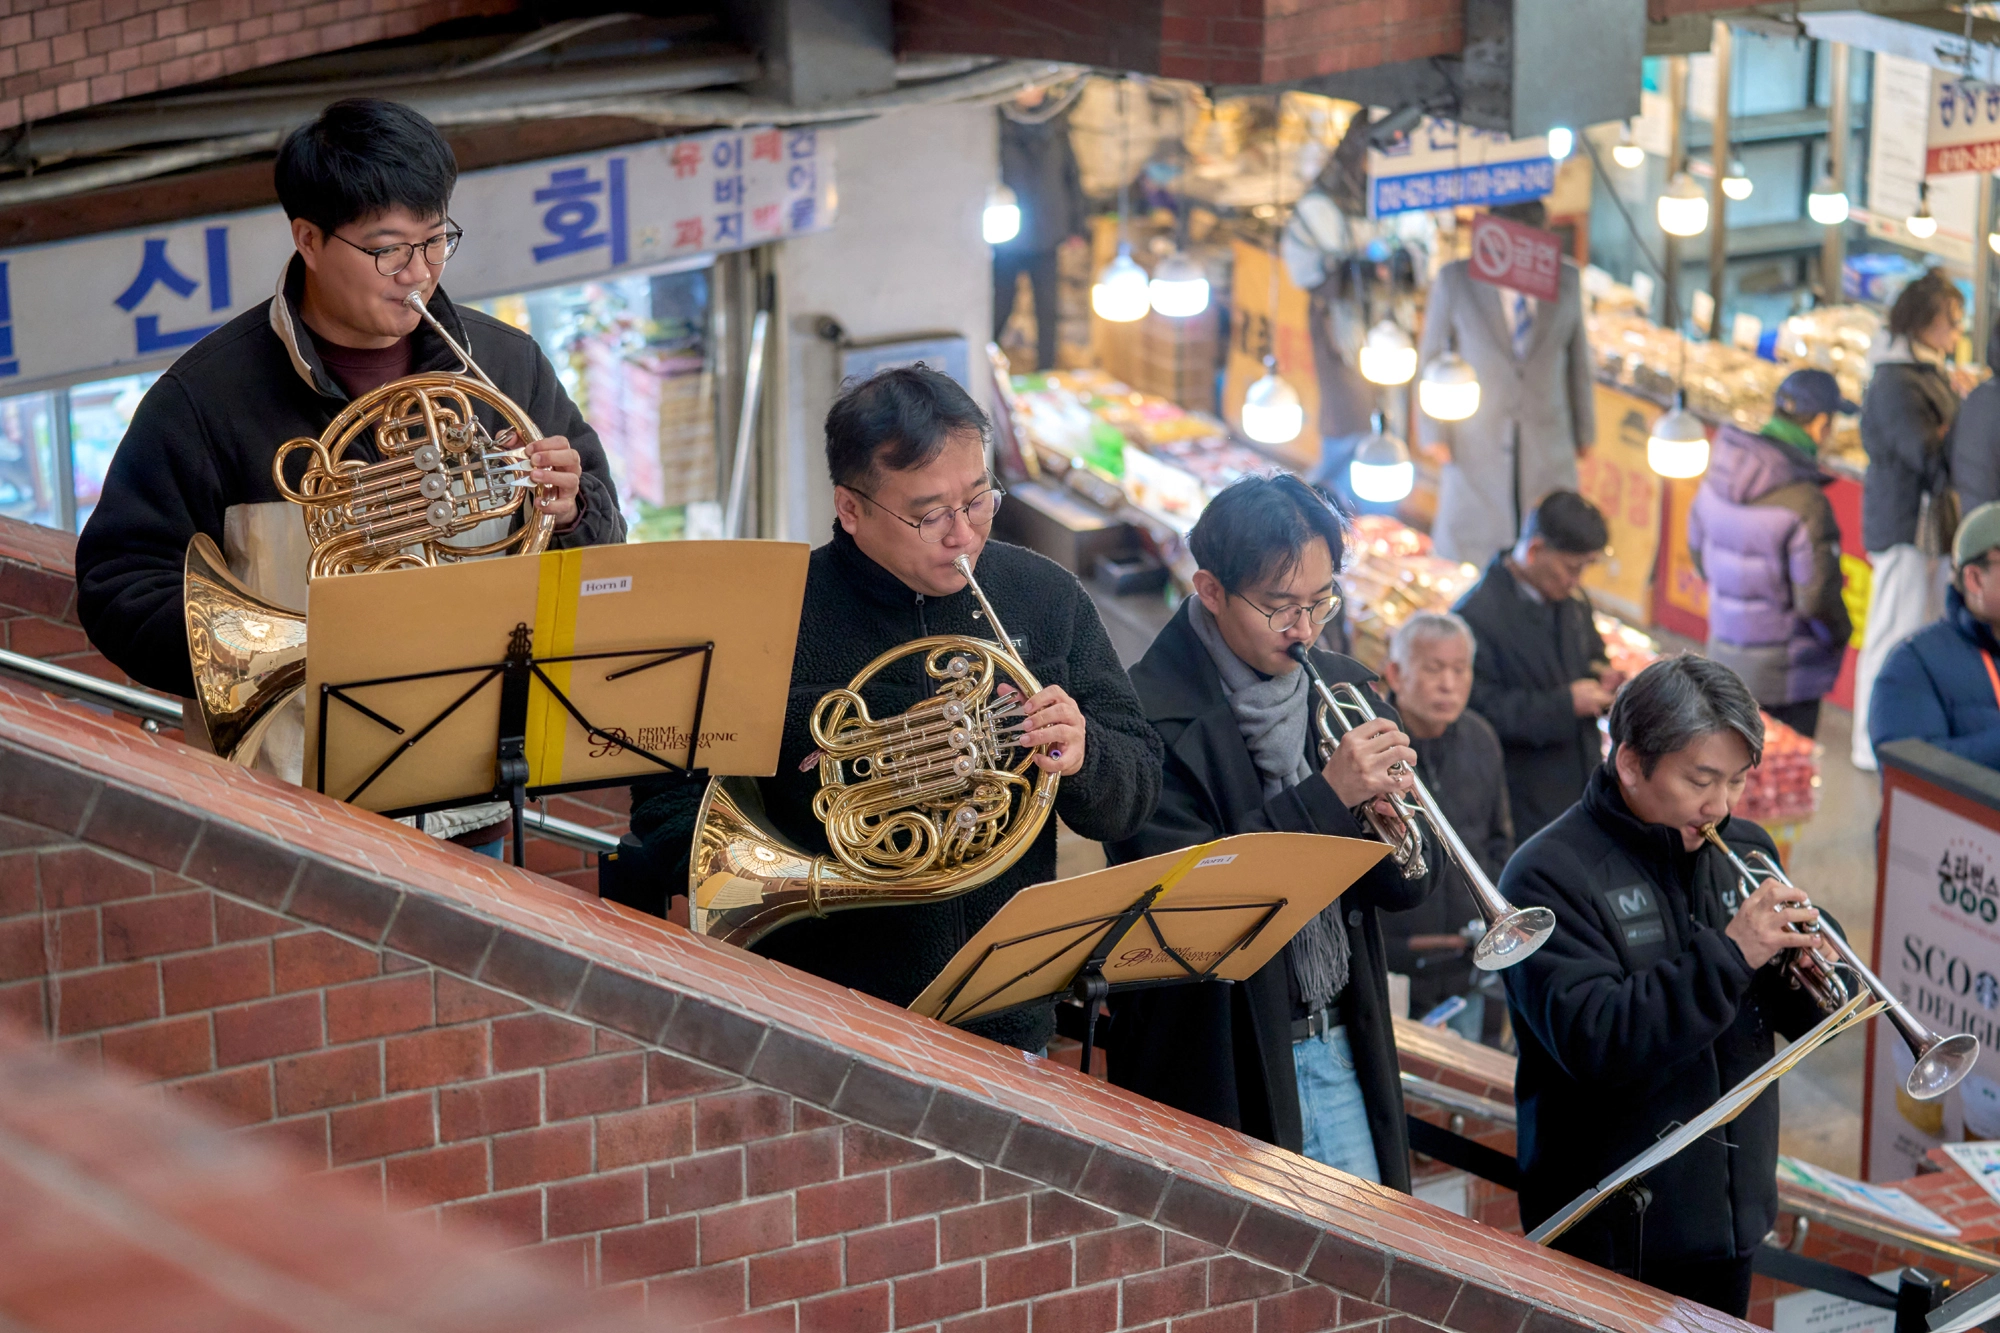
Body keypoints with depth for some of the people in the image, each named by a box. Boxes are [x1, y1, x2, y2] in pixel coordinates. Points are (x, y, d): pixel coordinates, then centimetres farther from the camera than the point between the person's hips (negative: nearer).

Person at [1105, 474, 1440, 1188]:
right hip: (1220, 1070, -6)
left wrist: (1389, 811, -14)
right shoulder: (1150, 717, -13)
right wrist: (1327, 798, -24)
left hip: (1340, 1048, 6)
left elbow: (1405, 888, 9)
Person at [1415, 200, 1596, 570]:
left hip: (1548, 441, 2)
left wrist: (1584, 429, 13)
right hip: (1477, 441, -2)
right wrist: (1434, 432, -2)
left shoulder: (1566, 280, -1)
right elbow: (1431, 356, -1)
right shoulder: (1455, 280, -8)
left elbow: (1579, 359, 9)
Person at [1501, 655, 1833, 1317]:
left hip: (1731, 1211, 6)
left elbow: (1801, 1015, 12)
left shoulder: (1743, 852, 7)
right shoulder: (1551, 873, -14)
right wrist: (1728, 955, -28)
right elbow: (1593, 1043, -25)